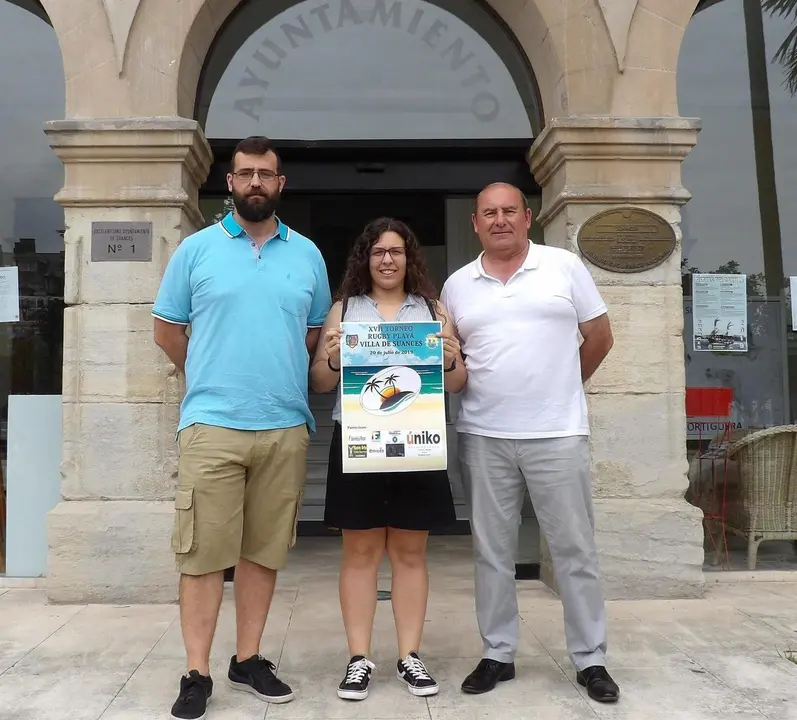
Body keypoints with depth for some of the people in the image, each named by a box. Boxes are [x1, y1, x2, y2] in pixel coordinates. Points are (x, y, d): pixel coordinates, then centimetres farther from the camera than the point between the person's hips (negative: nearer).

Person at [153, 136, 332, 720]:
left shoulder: (307, 255, 10)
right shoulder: (196, 249, 4)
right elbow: (167, 328, 9)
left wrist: (281, 379, 9)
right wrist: (210, 380, 11)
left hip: (286, 426, 3)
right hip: (212, 424, -2)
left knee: (264, 551, 10)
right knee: (203, 552, 0)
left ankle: (249, 660, 24)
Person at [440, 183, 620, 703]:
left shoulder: (565, 266, 2)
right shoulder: (458, 285, 9)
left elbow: (599, 338, 8)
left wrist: (563, 389, 12)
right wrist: (469, 385, 0)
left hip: (558, 433, -2)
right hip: (484, 436, 2)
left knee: (575, 549, 6)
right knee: (492, 551, 10)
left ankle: (591, 659, 20)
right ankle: (498, 654, 24)